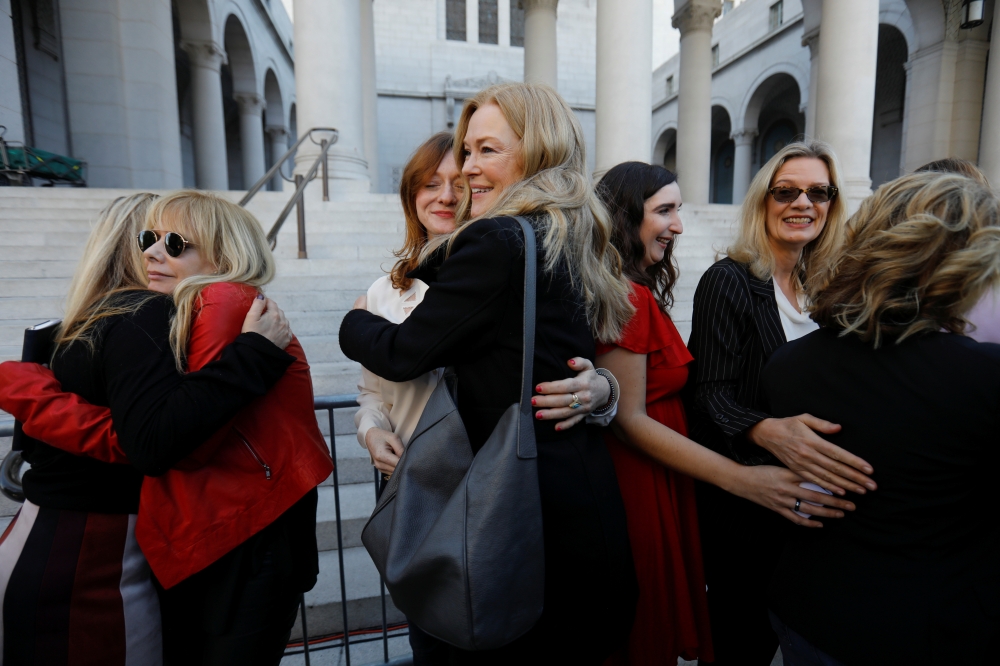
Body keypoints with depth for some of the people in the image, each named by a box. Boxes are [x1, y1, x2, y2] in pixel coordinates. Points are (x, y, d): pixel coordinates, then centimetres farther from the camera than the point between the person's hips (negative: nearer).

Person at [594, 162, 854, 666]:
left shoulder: (640, 293, 9)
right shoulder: (628, 297, -21)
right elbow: (628, 420, -22)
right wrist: (743, 480, -25)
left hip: (655, 481, 9)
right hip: (639, 489, -9)